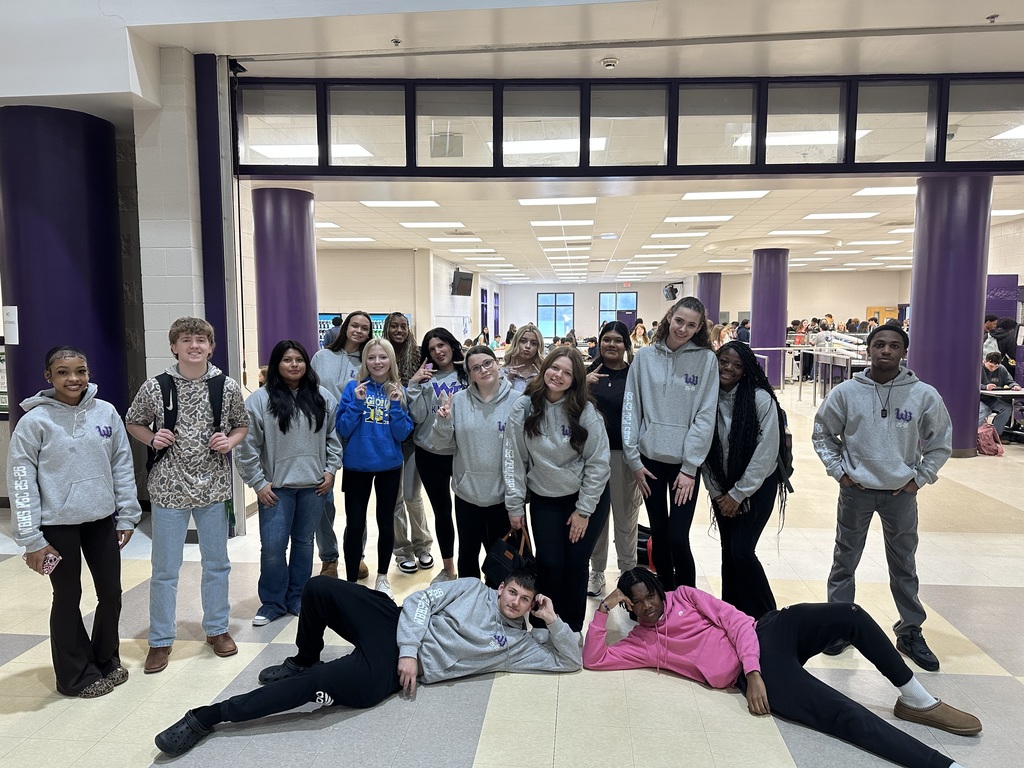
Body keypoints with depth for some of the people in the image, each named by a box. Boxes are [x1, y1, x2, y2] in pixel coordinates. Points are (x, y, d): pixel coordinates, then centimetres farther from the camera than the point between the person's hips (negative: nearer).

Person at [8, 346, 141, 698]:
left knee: (111, 592, 13)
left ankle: (106, 660, 35)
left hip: (102, 520, 4)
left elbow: (122, 466, 4)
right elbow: (21, 481, -9)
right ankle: (77, 675, 27)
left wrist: (127, 515, 4)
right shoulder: (35, 421, -11)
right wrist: (31, 539, -10)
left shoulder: (106, 412, -1)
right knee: (67, 598, 10)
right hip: (59, 524, -3)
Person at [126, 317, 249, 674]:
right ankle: (160, 640, 24)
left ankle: (217, 628, 31)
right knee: (165, 568, 8)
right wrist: (152, 439, -10)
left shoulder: (228, 387, -3)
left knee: (217, 562, 14)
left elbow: (242, 425, 10)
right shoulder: (155, 387, -6)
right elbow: (133, 423, 9)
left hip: (213, 486, 1)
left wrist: (229, 441, -10)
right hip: (169, 487, -1)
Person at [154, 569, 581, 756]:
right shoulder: (473, 590, 9)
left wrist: (553, 620, -8)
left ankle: (210, 716, -13)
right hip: (396, 627, 3)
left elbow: (570, 660, 6)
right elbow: (421, 600, 1)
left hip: (389, 673, -2)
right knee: (320, 588, -18)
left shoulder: (520, 644, 7)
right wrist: (408, 650, -12)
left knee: (317, 685, -26)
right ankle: (303, 661, 12)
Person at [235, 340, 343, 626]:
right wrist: (258, 483, -7)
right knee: (272, 547, -2)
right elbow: (247, 446, -6)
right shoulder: (260, 400, -6)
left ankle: (298, 598, 28)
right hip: (276, 487, -2)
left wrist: (330, 470, 4)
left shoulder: (323, 397, 3)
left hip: (313, 485, 3)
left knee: (304, 543, 13)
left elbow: (334, 436, 10)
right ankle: (273, 602, 18)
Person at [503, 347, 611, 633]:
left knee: (576, 564, 1)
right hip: (544, 499, 1)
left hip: (585, 498, -1)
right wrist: (514, 504, -3)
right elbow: (514, 458, -4)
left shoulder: (586, 412, -13)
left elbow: (598, 463, -9)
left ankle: (573, 630, 21)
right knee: (549, 565, -2)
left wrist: (583, 511, -9)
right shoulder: (523, 408, -8)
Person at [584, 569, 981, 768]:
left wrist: (751, 666, -13)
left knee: (849, 614, -21)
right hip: (750, 674, -3)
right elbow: (593, 659, -4)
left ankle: (916, 700, -4)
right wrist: (604, 608, -11)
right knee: (846, 716, -22)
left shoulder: (683, 596, 12)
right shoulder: (641, 643, 8)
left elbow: (735, 621, 3)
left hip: (766, 632, 3)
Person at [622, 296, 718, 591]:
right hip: (650, 459, 2)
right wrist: (634, 459, -1)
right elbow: (631, 408, 1)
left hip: (685, 462, -2)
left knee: (678, 538, -4)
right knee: (658, 535, 13)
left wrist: (690, 468, -9)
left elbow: (705, 416, -7)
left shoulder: (706, 359, -5)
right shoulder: (645, 356, 0)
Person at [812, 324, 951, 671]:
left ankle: (910, 632, 31)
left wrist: (919, 477, -1)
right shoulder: (846, 392, -7)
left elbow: (941, 442, 5)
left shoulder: (924, 395, -7)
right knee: (844, 561, 11)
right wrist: (838, 469, -3)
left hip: (901, 493, 0)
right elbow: (822, 433, 4)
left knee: (904, 565, 14)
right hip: (856, 490, 0)